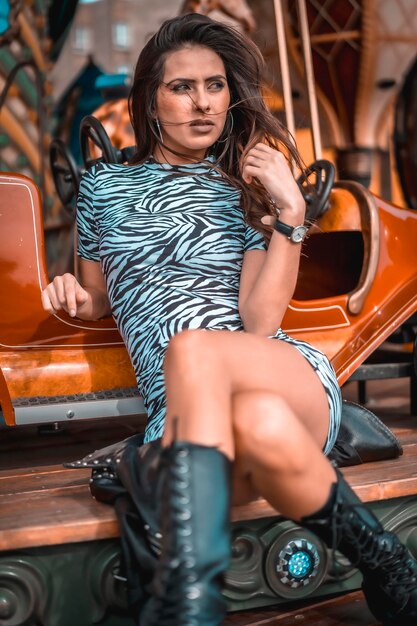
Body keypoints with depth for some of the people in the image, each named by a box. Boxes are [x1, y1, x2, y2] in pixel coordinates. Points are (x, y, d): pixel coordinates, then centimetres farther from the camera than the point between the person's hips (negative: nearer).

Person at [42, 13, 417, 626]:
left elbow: (260, 320, 2)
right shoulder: (104, 185, 20)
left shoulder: (248, 186, 16)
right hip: (183, 406, 0)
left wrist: (290, 212, -7)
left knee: (193, 350, -39)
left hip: (290, 377, 0)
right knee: (262, 427, -40)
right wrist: (71, 294, 9)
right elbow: (100, 300, 33)